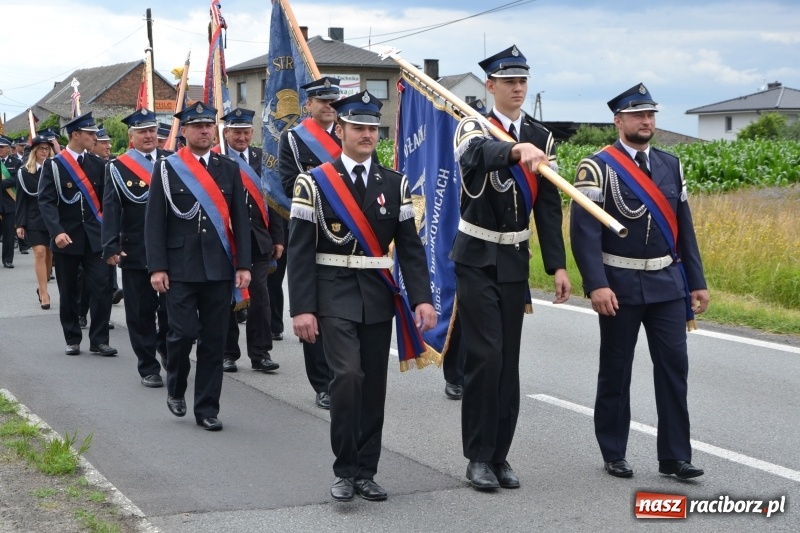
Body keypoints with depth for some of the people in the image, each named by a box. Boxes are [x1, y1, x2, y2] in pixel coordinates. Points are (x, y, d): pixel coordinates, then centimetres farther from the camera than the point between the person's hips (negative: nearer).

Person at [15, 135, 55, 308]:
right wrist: (20, 224, -4)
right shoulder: (24, 172, 1)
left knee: (49, 254, 7)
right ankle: (44, 293, -11)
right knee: (40, 252, -11)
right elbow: (21, 199, 0)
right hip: (34, 219, -2)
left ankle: (41, 287, 23)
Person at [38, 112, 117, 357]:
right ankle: (73, 340, 19)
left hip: (94, 237, 2)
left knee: (102, 288, -6)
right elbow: (46, 201, -12)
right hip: (66, 237, -2)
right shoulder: (53, 165, -3)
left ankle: (99, 340, 1)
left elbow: (105, 199, 8)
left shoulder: (97, 164, 8)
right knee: (69, 293, 7)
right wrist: (57, 231, -24)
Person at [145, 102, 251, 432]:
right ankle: (175, 388, 19)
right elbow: (154, 221, -1)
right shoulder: (166, 169, 1)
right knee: (183, 333, -9)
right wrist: (157, 267, -8)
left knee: (214, 340, 4)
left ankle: (207, 409, 13)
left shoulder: (229, 168, 9)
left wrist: (243, 265, 1)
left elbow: (240, 219, 8)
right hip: (180, 268, -2)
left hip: (219, 268, 3)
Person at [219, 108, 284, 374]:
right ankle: (228, 353, 16)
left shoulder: (263, 159, 8)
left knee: (260, 296, 1)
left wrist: (277, 238, 6)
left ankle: (260, 353, 8)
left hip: (258, 241, 3)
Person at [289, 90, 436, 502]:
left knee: (374, 385, 6)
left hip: (378, 297, 4)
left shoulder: (394, 185, 7)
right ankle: (344, 472, -3)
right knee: (347, 376, -17)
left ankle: (365, 472, 18)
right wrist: (302, 309, -12)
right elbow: (300, 251, -5)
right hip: (335, 297, -4)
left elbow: (410, 247, 6)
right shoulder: (314, 184, -3)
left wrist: (422, 299, -5)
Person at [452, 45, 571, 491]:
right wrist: (518, 150, -55)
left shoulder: (542, 137, 6)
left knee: (509, 361, 7)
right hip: (477, 260, -4)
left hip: (515, 262, 4)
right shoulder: (473, 127, -8)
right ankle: (478, 457, 1)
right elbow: (477, 152, -35)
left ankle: (500, 455, 15)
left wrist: (558, 266, -1)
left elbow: (549, 207, 5)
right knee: (485, 357, -10)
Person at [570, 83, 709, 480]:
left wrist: (697, 281, 9)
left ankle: (675, 456, 7)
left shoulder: (670, 165, 10)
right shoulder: (598, 168, -8)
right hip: (620, 286, -4)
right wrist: (596, 285, -23)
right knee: (616, 370, 6)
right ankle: (614, 455, 18)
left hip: (667, 283, 4)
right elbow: (584, 230, -15)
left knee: (674, 365, 1)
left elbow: (684, 227, 12)